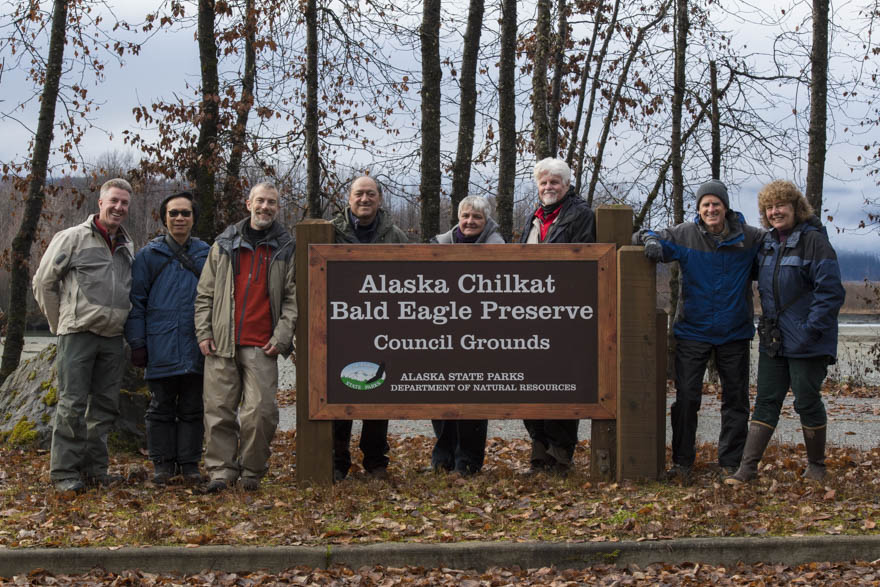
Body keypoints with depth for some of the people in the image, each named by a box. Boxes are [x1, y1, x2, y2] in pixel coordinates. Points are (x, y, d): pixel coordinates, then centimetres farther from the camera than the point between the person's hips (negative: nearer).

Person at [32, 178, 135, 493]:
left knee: (104, 406, 8)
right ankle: (64, 472, -2)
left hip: (113, 338, 6)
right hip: (78, 334, -6)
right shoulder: (73, 238, -2)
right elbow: (44, 281, 1)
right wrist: (61, 323, 3)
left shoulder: (127, 246, 15)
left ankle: (94, 468, 17)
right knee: (72, 405, -6)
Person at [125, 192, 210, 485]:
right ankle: (162, 463, 11)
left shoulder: (207, 255, 10)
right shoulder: (148, 256, 5)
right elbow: (136, 301, 4)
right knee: (161, 408, 4)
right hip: (161, 348, -1)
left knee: (192, 409, 6)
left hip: (196, 350, 1)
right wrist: (137, 343, -3)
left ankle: (190, 463, 13)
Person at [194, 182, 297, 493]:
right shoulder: (224, 244, 12)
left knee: (261, 411, -7)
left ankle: (251, 471, 8)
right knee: (219, 409, 0)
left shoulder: (286, 248, 8)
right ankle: (221, 470, 8)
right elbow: (205, 294, 14)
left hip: (262, 348, -2)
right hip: (222, 343, 2)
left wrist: (281, 336, -5)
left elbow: (292, 297, 5)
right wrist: (204, 332, 4)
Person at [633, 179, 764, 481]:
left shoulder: (748, 238, -3)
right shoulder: (684, 235, -3)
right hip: (692, 331, -1)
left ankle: (731, 462, 19)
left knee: (735, 399, 8)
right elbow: (647, 237, 3)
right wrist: (651, 241, -19)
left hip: (734, 332, 1)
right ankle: (682, 462, 8)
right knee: (686, 398, -1)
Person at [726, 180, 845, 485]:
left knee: (807, 401, 3)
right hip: (773, 342, 7)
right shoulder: (767, 244, 11)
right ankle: (747, 467, 5)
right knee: (766, 402, 6)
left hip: (807, 344, -6)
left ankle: (816, 466, 19)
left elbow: (831, 292, -15)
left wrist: (810, 331, -19)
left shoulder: (814, 241, -11)